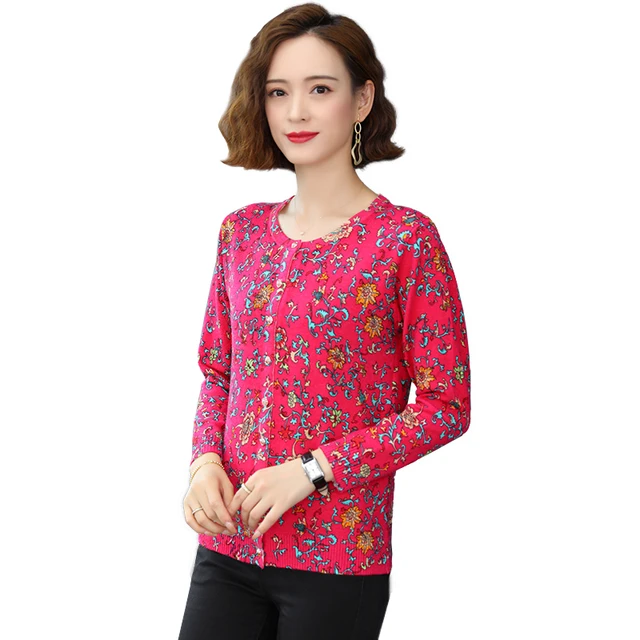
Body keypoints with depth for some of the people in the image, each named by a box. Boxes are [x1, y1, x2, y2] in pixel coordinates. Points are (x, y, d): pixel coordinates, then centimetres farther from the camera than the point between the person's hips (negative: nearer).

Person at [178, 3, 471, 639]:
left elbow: (446, 405, -9)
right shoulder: (242, 231, 7)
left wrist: (311, 469, -15)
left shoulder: (407, 239, -8)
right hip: (227, 544, 4)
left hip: (339, 556, -4)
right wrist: (205, 460, -4)